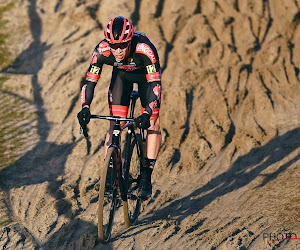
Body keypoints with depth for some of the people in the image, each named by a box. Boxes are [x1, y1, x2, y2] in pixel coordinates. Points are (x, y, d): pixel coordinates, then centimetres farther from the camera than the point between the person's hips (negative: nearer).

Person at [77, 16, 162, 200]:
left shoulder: (144, 48, -41)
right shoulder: (102, 50, -33)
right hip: (122, 74, 2)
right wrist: (85, 107, -43)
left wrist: (148, 113, -54)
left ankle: (147, 175, -12)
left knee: (153, 121, -15)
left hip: (146, 73, -2)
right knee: (115, 123, -10)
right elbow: (90, 81, -27)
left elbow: (155, 84, -41)